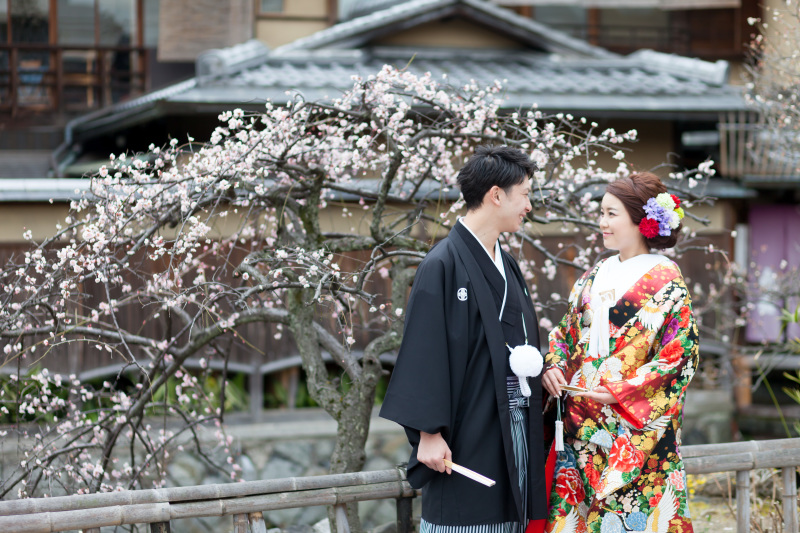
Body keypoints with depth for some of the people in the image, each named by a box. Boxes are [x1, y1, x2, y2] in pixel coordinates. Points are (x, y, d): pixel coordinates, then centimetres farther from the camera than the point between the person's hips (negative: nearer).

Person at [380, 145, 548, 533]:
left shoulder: (506, 265, 14)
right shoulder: (443, 266, -10)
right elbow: (425, 352, -14)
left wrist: (534, 365, 5)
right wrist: (429, 433, -18)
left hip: (511, 432, 8)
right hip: (465, 438, -8)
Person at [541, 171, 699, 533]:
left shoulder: (665, 279, -6)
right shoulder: (595, 276, 13)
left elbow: (679, 355, -11)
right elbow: (567, 333, 21)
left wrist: (620, 392, -16)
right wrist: (553, 367, 0)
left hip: (634, 429, -6)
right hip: (581, 425, 6)